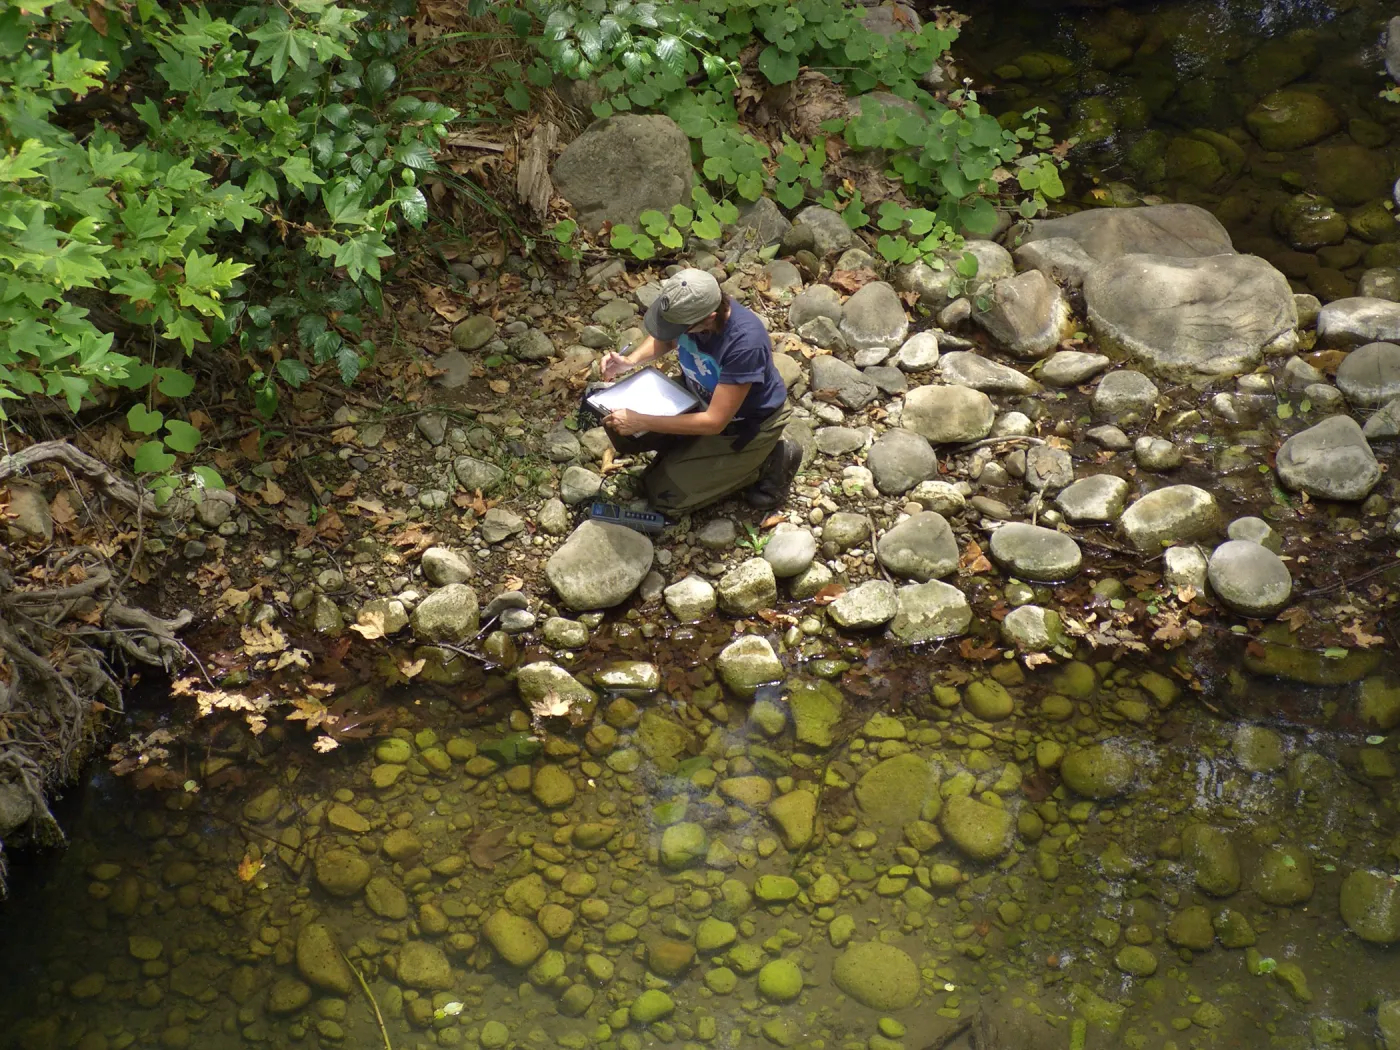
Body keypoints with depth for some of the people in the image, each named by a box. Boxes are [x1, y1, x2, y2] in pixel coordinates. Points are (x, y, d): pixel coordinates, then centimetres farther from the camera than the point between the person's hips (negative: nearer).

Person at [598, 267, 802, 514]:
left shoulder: (745, 343, -40)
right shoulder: (689, 307, -21)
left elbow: (715, 422, -35)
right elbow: (664, 339, 5)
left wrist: (641, 422, -35)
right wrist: (630, 361, -15)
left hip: (746, 425, -7)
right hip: (700, 397, 7)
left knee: (665, 496, -7)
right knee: (620, 427, -1)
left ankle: (765, 462, 4)